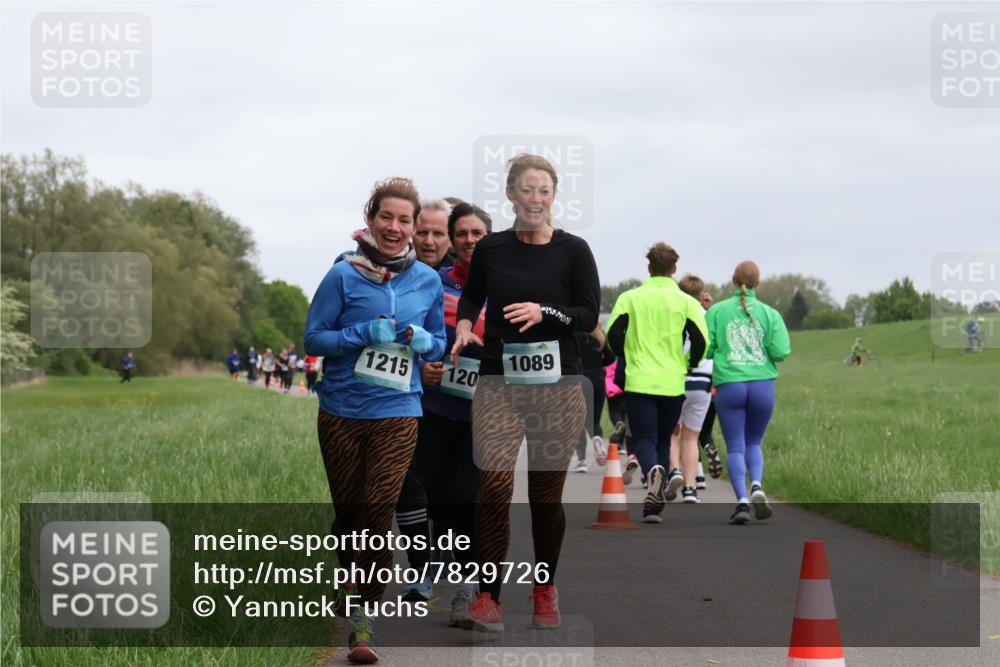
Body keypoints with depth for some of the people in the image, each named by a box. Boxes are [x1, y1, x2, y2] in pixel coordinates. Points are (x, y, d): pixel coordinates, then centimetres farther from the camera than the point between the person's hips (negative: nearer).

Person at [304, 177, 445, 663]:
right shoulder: (343, 275, -4)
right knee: (348, 508, 8)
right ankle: (352, 581, 37)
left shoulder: (427, 280, 5)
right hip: (342, 410, 0)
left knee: (379, 508, -12)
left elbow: (439, 344, 16)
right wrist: (366, 334, -18)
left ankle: (363, 621, -7)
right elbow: (314, 338, -4)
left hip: (397, 412, 0)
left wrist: (423, 341, -8)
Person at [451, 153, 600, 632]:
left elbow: (589, 315, -3)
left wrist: (543, 312, -18)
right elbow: (471, 295, 22)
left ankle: (545, 590, 25)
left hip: (557, 386, -1)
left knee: (546, 494, 5)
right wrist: (464, 325, 3)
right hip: (498, 383, 1)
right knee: (494, 483, -15)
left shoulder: (573, 250, -1)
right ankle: (488, 597, -11)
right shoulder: (490, 249, 6)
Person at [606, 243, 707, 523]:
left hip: (639, 382, -1)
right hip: (673, 384, 1)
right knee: (663, 441, 14)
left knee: (644, 439, 1)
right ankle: (654, 504, 10)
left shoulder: (630, 298, 2)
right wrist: (689, 365, 12)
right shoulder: (686, 302, 2)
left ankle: (653, 471, -32)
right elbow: (700, 340, -7)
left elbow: (613, 334, -5)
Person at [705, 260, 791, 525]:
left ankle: (742, 500, -12)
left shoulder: (717, 310, 1)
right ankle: (757, 485, -8)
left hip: (729, 384, -1)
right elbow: (781, 351, -5)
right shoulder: (769, 313, 3)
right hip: (763, 384, 1)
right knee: (753, 442, 17)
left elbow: (705, 347, -4)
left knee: (735, 447, 3)